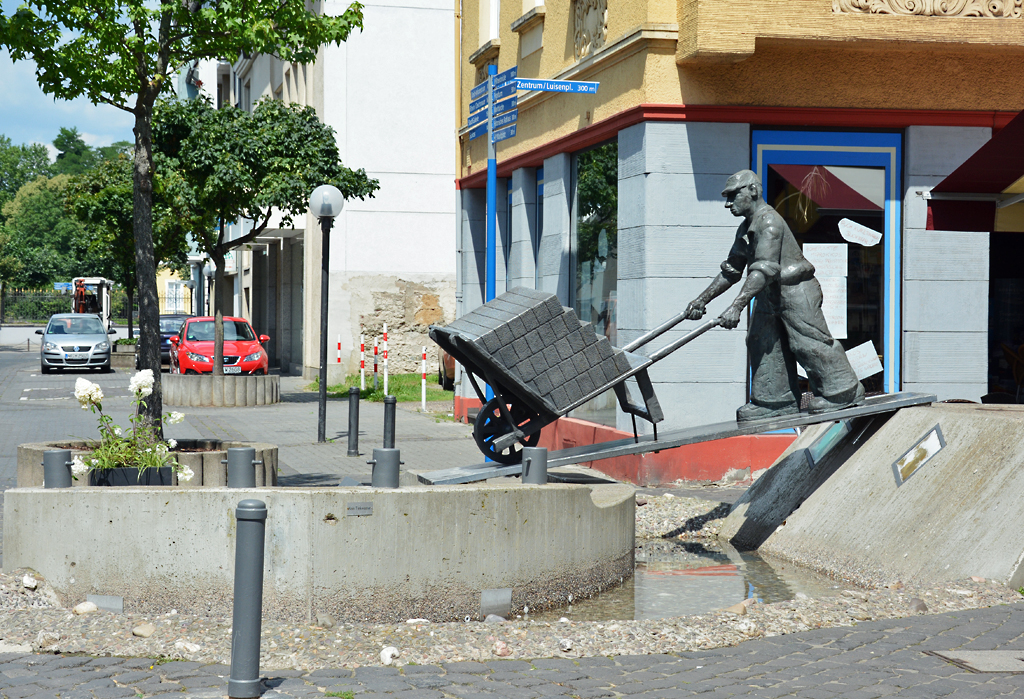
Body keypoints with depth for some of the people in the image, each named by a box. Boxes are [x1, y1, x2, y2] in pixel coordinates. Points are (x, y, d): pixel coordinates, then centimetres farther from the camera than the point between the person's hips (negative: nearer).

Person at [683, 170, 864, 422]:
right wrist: (702, 300, 13)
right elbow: (731, 271, 20)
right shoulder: (745, 229, 14)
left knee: (808, 342, -8)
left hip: (796, 290, -10)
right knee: (763, 343, 6)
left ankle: (844, 392, 5)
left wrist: (737, 306, -36)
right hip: (770, 295, 10)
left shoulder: (768, 221, -19)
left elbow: (764, 270, -29)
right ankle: (777, 401, 11)